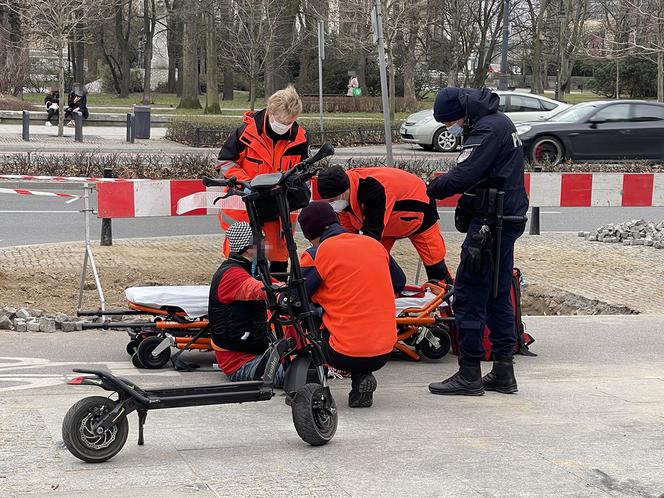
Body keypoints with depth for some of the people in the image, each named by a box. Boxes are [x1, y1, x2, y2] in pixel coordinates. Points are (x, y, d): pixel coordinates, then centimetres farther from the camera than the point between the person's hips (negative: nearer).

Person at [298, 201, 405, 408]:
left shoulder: (316, 254, -6)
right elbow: (399, 282, 25)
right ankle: (361, 378, 12)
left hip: (345, 355, -5)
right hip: (384, 354, 5)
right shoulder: (375, 245, 10)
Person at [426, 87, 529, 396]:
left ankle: (469, 374, -3)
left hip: (490, 224, -11)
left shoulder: (487, 129, -16)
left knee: (468, 296, -6)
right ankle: (503, 373, 18)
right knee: (499, 296, 14)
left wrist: (430, 190, -12)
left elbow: (463, 176, -24)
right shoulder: (499, 122, 16)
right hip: (508, 220, 11)